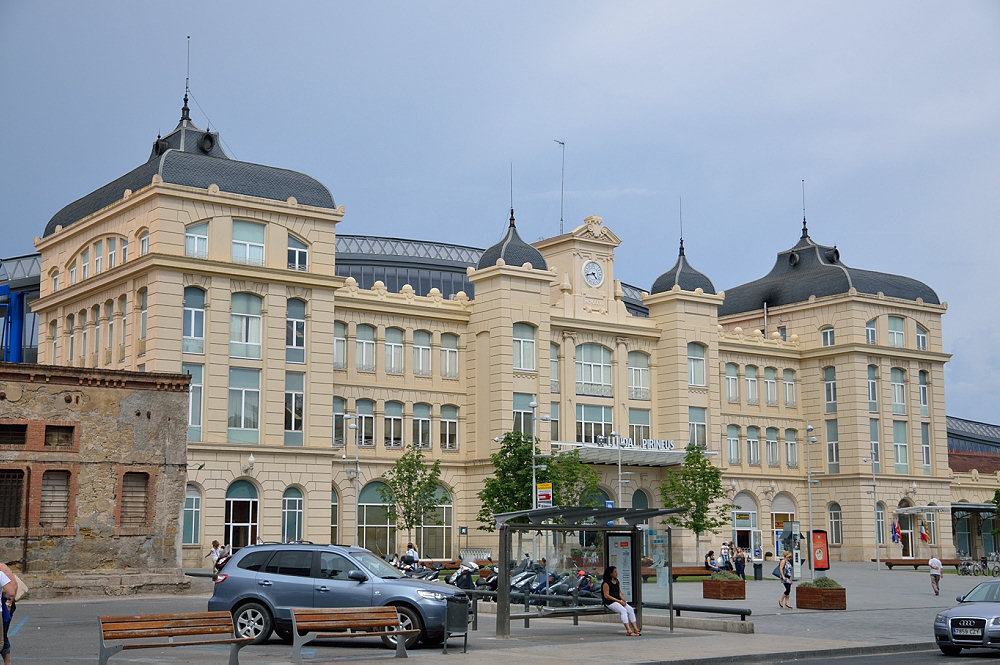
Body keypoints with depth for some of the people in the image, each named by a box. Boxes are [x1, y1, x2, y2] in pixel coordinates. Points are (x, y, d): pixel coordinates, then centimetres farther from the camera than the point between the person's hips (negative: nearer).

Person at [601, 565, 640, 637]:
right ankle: (629, 631, -34)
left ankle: (635, 629, -19)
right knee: (623, 610, -30)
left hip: (618, 601, 8)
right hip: (610, 602, -8)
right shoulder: (606, 583, -8)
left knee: (630, 609, -15)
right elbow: (606, 596, -14)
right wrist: (618, 601, -17)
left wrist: (623, 600, -2)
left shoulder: (616, 582, 17)